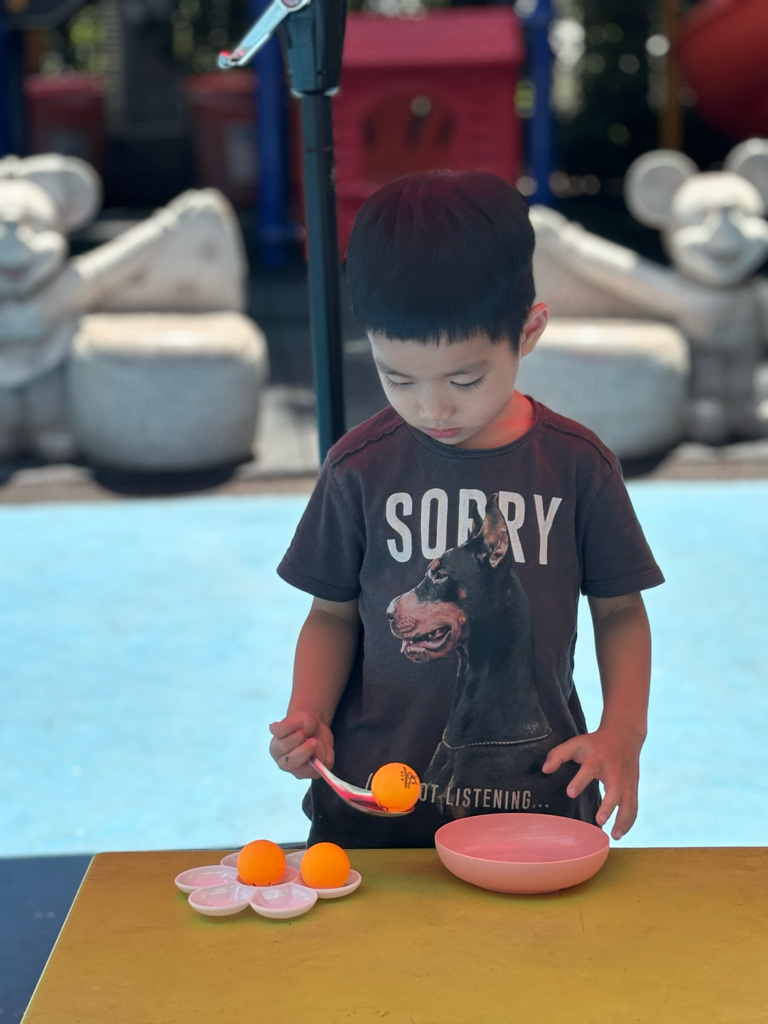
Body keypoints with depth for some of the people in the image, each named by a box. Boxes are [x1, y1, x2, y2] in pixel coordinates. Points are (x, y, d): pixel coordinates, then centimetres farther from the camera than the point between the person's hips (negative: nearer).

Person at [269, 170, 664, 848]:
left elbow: (619, 610, 5)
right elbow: (334, 614, 6)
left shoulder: (576, 464, -5)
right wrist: (308, 717, -11)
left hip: (536, 794, 0)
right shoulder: (360, 469, -5)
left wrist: (623, 730, -8)